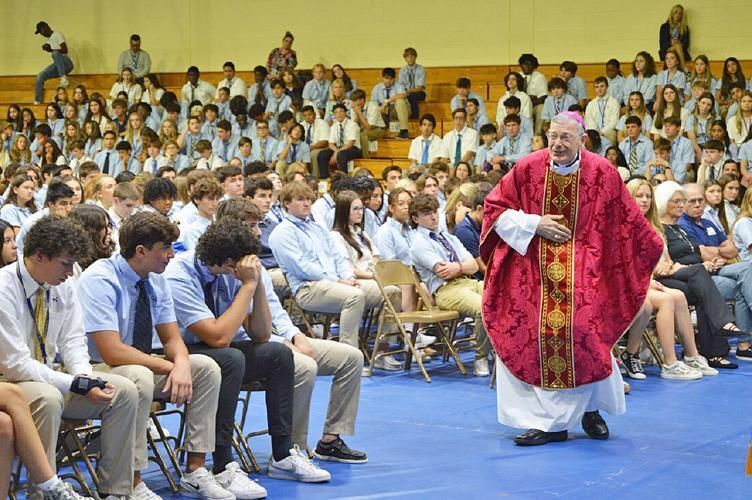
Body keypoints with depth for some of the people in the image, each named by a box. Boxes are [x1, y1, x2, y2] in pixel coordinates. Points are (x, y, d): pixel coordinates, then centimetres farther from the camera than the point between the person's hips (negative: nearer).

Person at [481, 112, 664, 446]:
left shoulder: (602, 173, -5)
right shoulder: (528, 168, -4)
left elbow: (628, 221, 8)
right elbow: (495, 208, 3)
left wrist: (652, 250, 15)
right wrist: (534, 224, -8)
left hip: (581, 269, -1)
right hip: (532, 266, 1)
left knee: (581, 332, -15)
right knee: (534, 337, -6)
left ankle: (590, 409, 10)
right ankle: (549, 421, 3)